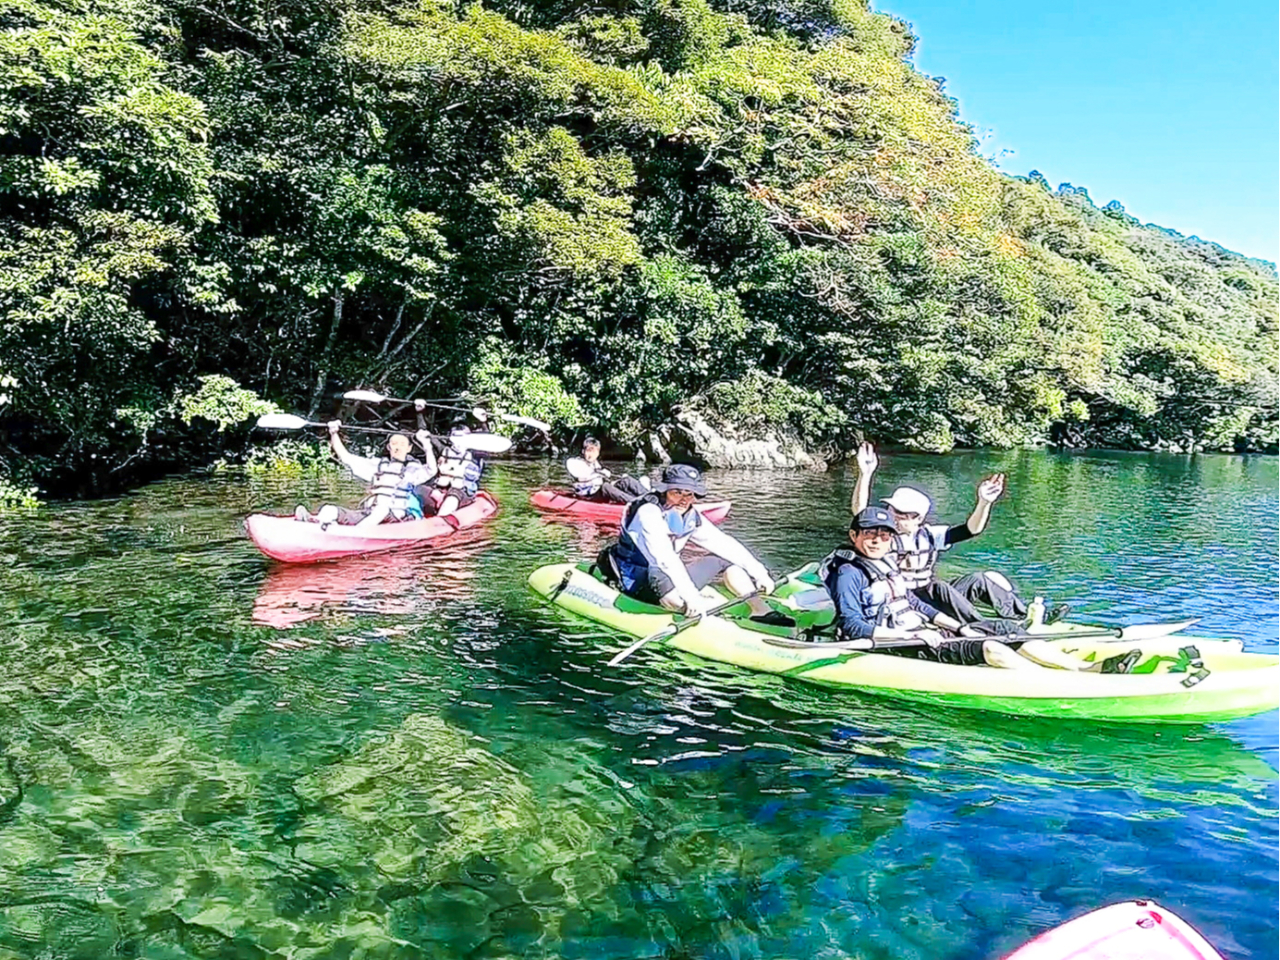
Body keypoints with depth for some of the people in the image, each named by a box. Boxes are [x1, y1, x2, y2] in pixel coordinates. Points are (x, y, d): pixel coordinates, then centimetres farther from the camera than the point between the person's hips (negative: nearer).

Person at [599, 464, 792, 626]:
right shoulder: (648, 512, -21)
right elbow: (666, 559, -32)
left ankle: (761, 611, -14)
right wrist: (692, 597, -40)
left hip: (673, 581, 8)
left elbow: (725, 544, 3)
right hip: (639, 582, -8)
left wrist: (759, 573, -5)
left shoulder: (690, 517, 2)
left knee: (726, 558, 2)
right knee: (658, 574, -41)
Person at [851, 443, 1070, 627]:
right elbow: (859, 512, -25)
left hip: (934, 600, 6)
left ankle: (1026, 617, -9)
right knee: (938, 588, -32)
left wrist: (984, 503, -13)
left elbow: (970, 529, 5)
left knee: (980, 579, -6)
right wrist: (865, 475, -38)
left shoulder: (928, 535, 8)